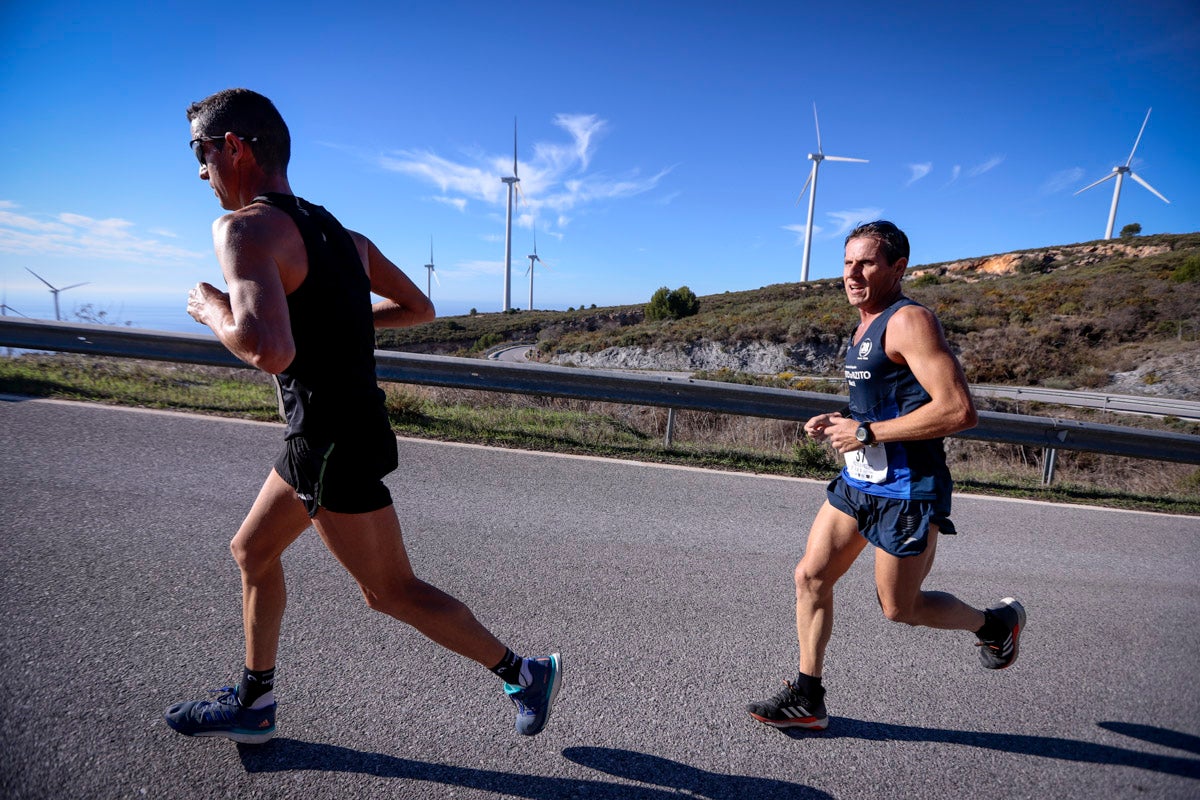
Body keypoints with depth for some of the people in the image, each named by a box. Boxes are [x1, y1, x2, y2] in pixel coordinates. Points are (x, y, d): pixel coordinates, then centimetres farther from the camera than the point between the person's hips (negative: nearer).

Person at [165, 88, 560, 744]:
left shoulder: (244, 226, -15)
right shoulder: (343, 236, 10)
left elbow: (269, 351, -33)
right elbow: (418, 308, 19)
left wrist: (210, 310, -12)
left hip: (331, 447, -9)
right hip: (345, 432, 9)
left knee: (392, 593, 4)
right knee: (252, 550, 23)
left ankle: (524, 675, 18)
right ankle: (252, 704, 39)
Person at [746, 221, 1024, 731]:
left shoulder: (909, 321, -16)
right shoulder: (867, 327, 13)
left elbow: (959, 411, -25)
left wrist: (866, 433, -22)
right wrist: (842, 422, 7)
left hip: (905, 492, -9)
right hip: (858, 482, 9)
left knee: (898, 608, 9)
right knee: (810, 576, 5)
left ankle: (997, 623, 38)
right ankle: (807, 699, 20)